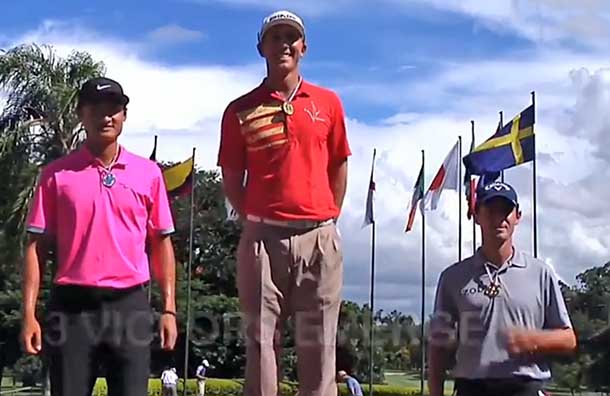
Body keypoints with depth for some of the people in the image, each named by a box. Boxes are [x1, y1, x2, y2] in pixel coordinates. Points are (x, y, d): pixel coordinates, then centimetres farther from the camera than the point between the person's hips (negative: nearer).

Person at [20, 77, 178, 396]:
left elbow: (161, 242, 9)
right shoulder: (57, 174, 4)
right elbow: (37, 246, 3)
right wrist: (29, 313, -3)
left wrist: (169, 308, 4)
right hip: (72, 305, -1)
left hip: (130, 305, 1)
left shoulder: (148, 173, 7)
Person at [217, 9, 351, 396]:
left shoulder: (328, 102, 9)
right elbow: (231, 180, 8)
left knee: (319, 341, 4)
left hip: (319, 238, 1)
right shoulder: (241, 110, 4)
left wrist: (328, 219, 9)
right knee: (261, 338, 2)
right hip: (263, 237, -1)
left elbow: (339, 166, 15)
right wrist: (254, 223, 1)